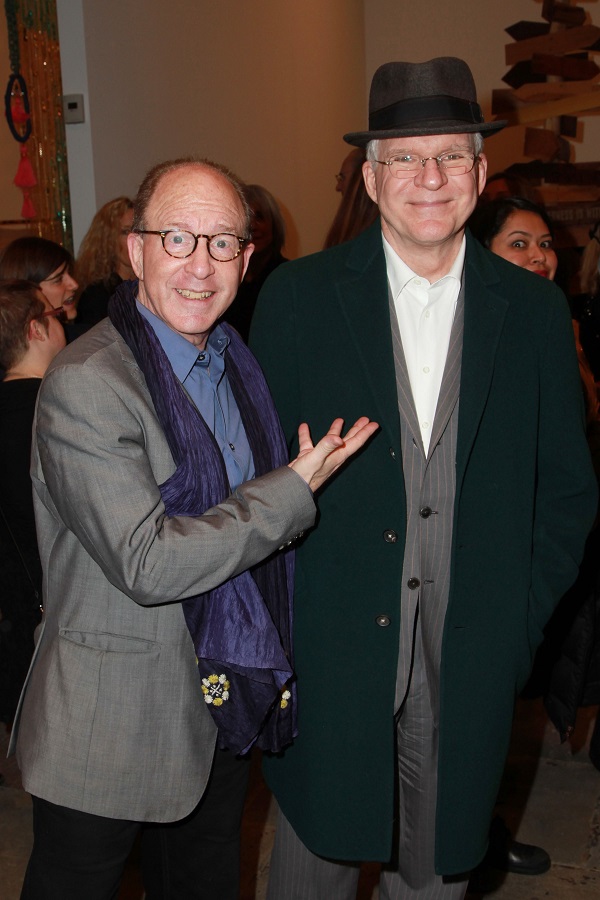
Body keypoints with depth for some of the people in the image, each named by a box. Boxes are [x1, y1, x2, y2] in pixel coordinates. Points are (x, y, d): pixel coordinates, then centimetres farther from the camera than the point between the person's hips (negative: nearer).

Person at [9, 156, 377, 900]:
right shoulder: (85, 384, -20)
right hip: (112, 725, -7)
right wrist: (296, 489, -20)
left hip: (224, 710, 7)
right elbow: (145, 563, -25)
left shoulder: (236, 364, 7)